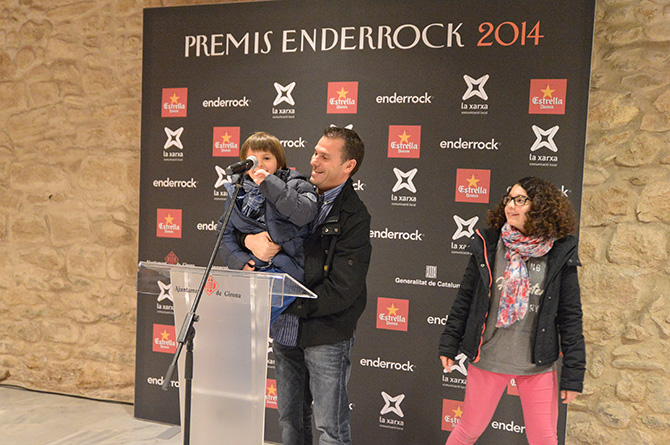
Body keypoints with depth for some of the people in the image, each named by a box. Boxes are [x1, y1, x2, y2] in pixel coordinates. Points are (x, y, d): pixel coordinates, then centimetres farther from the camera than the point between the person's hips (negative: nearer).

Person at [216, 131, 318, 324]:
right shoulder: (238, 192, 19)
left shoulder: (296, 185, 7)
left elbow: (305, 214, -14)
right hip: (248, 272, 4)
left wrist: (269, 183, -13)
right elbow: (224, 231, 19)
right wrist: (238, 259, 1)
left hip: (283, 272, -4)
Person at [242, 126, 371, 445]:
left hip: (325, 335, -6)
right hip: (285, 331, 6)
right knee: (290, 419, 19)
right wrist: (251, 239, -14)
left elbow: (341, 291, -17)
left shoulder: (354, 217, -11)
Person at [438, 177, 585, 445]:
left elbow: (570, 315, -1)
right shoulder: (487, 245, -3)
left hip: (538, 364, 0)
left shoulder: (560, 254, -5)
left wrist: (573, 373, -1)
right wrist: (449, 344, 5)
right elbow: (465, 298, 3)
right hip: (487, 358, 0)